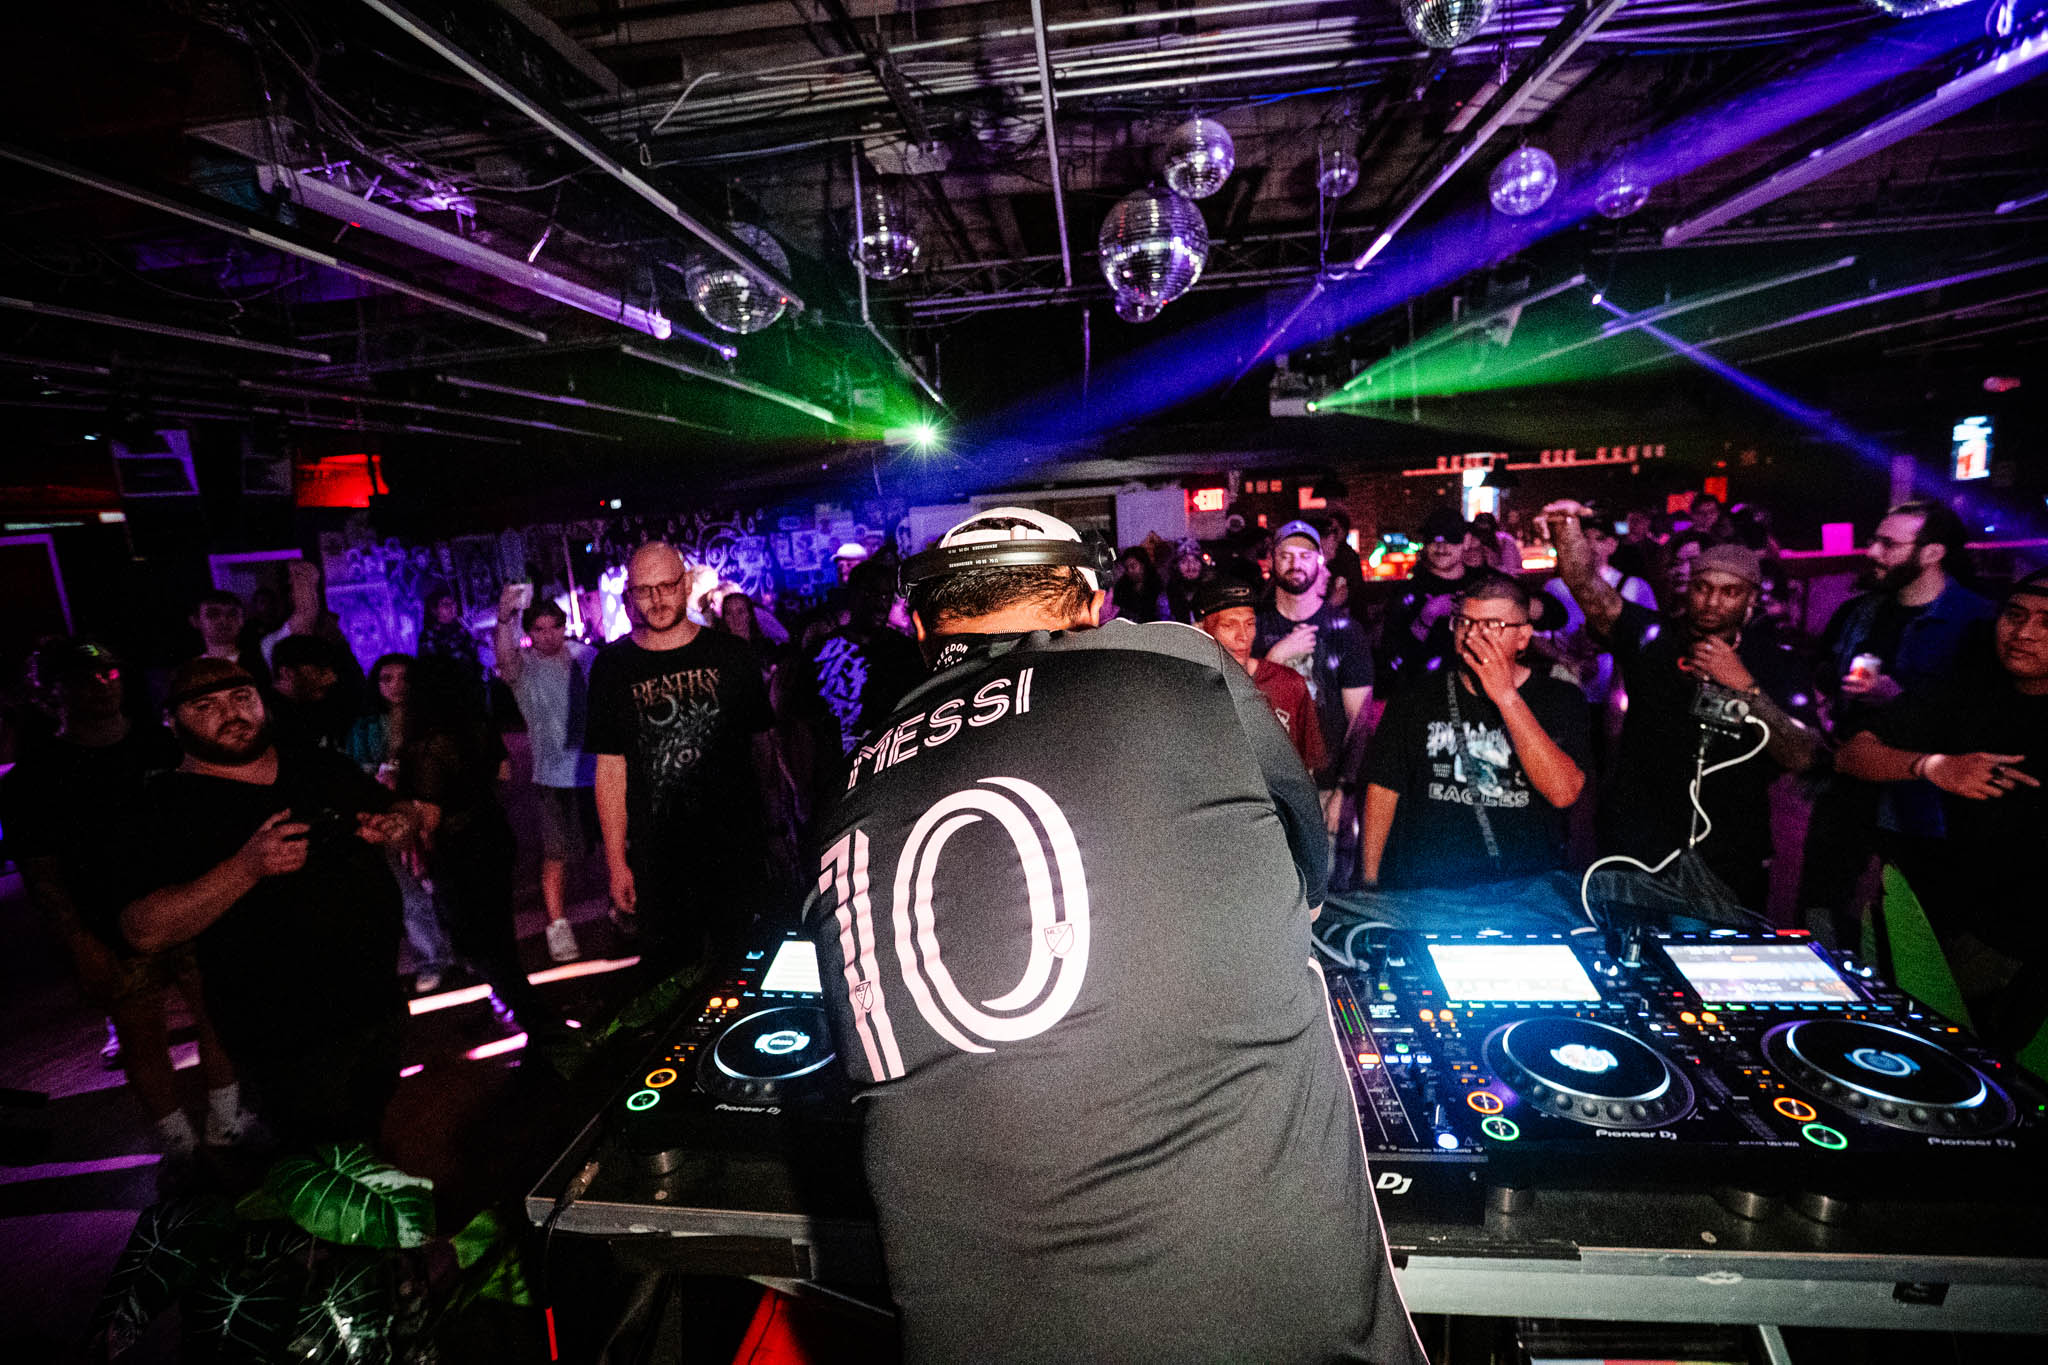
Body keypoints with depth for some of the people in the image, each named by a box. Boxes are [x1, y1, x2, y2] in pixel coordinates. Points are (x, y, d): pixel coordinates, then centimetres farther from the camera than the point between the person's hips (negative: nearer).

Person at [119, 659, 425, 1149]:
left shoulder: (321, 766, 5)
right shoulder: (169, 805, -11)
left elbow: (404, 809, 15)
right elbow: (143, 931, -19)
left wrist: (397, 825, -9)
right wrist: (247, 867, -33)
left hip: (379, 1001, 5)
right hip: (289, 1041, -5)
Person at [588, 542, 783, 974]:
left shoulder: (729, 654, 0)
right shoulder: (612, 667, 0)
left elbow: (761, 741, 6)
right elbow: (611, 768, 0)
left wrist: (776, 826, 4)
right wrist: (616, 863, -2)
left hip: (737, 850, 0)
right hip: (659, 861, 0)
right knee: (671, 977, 10)